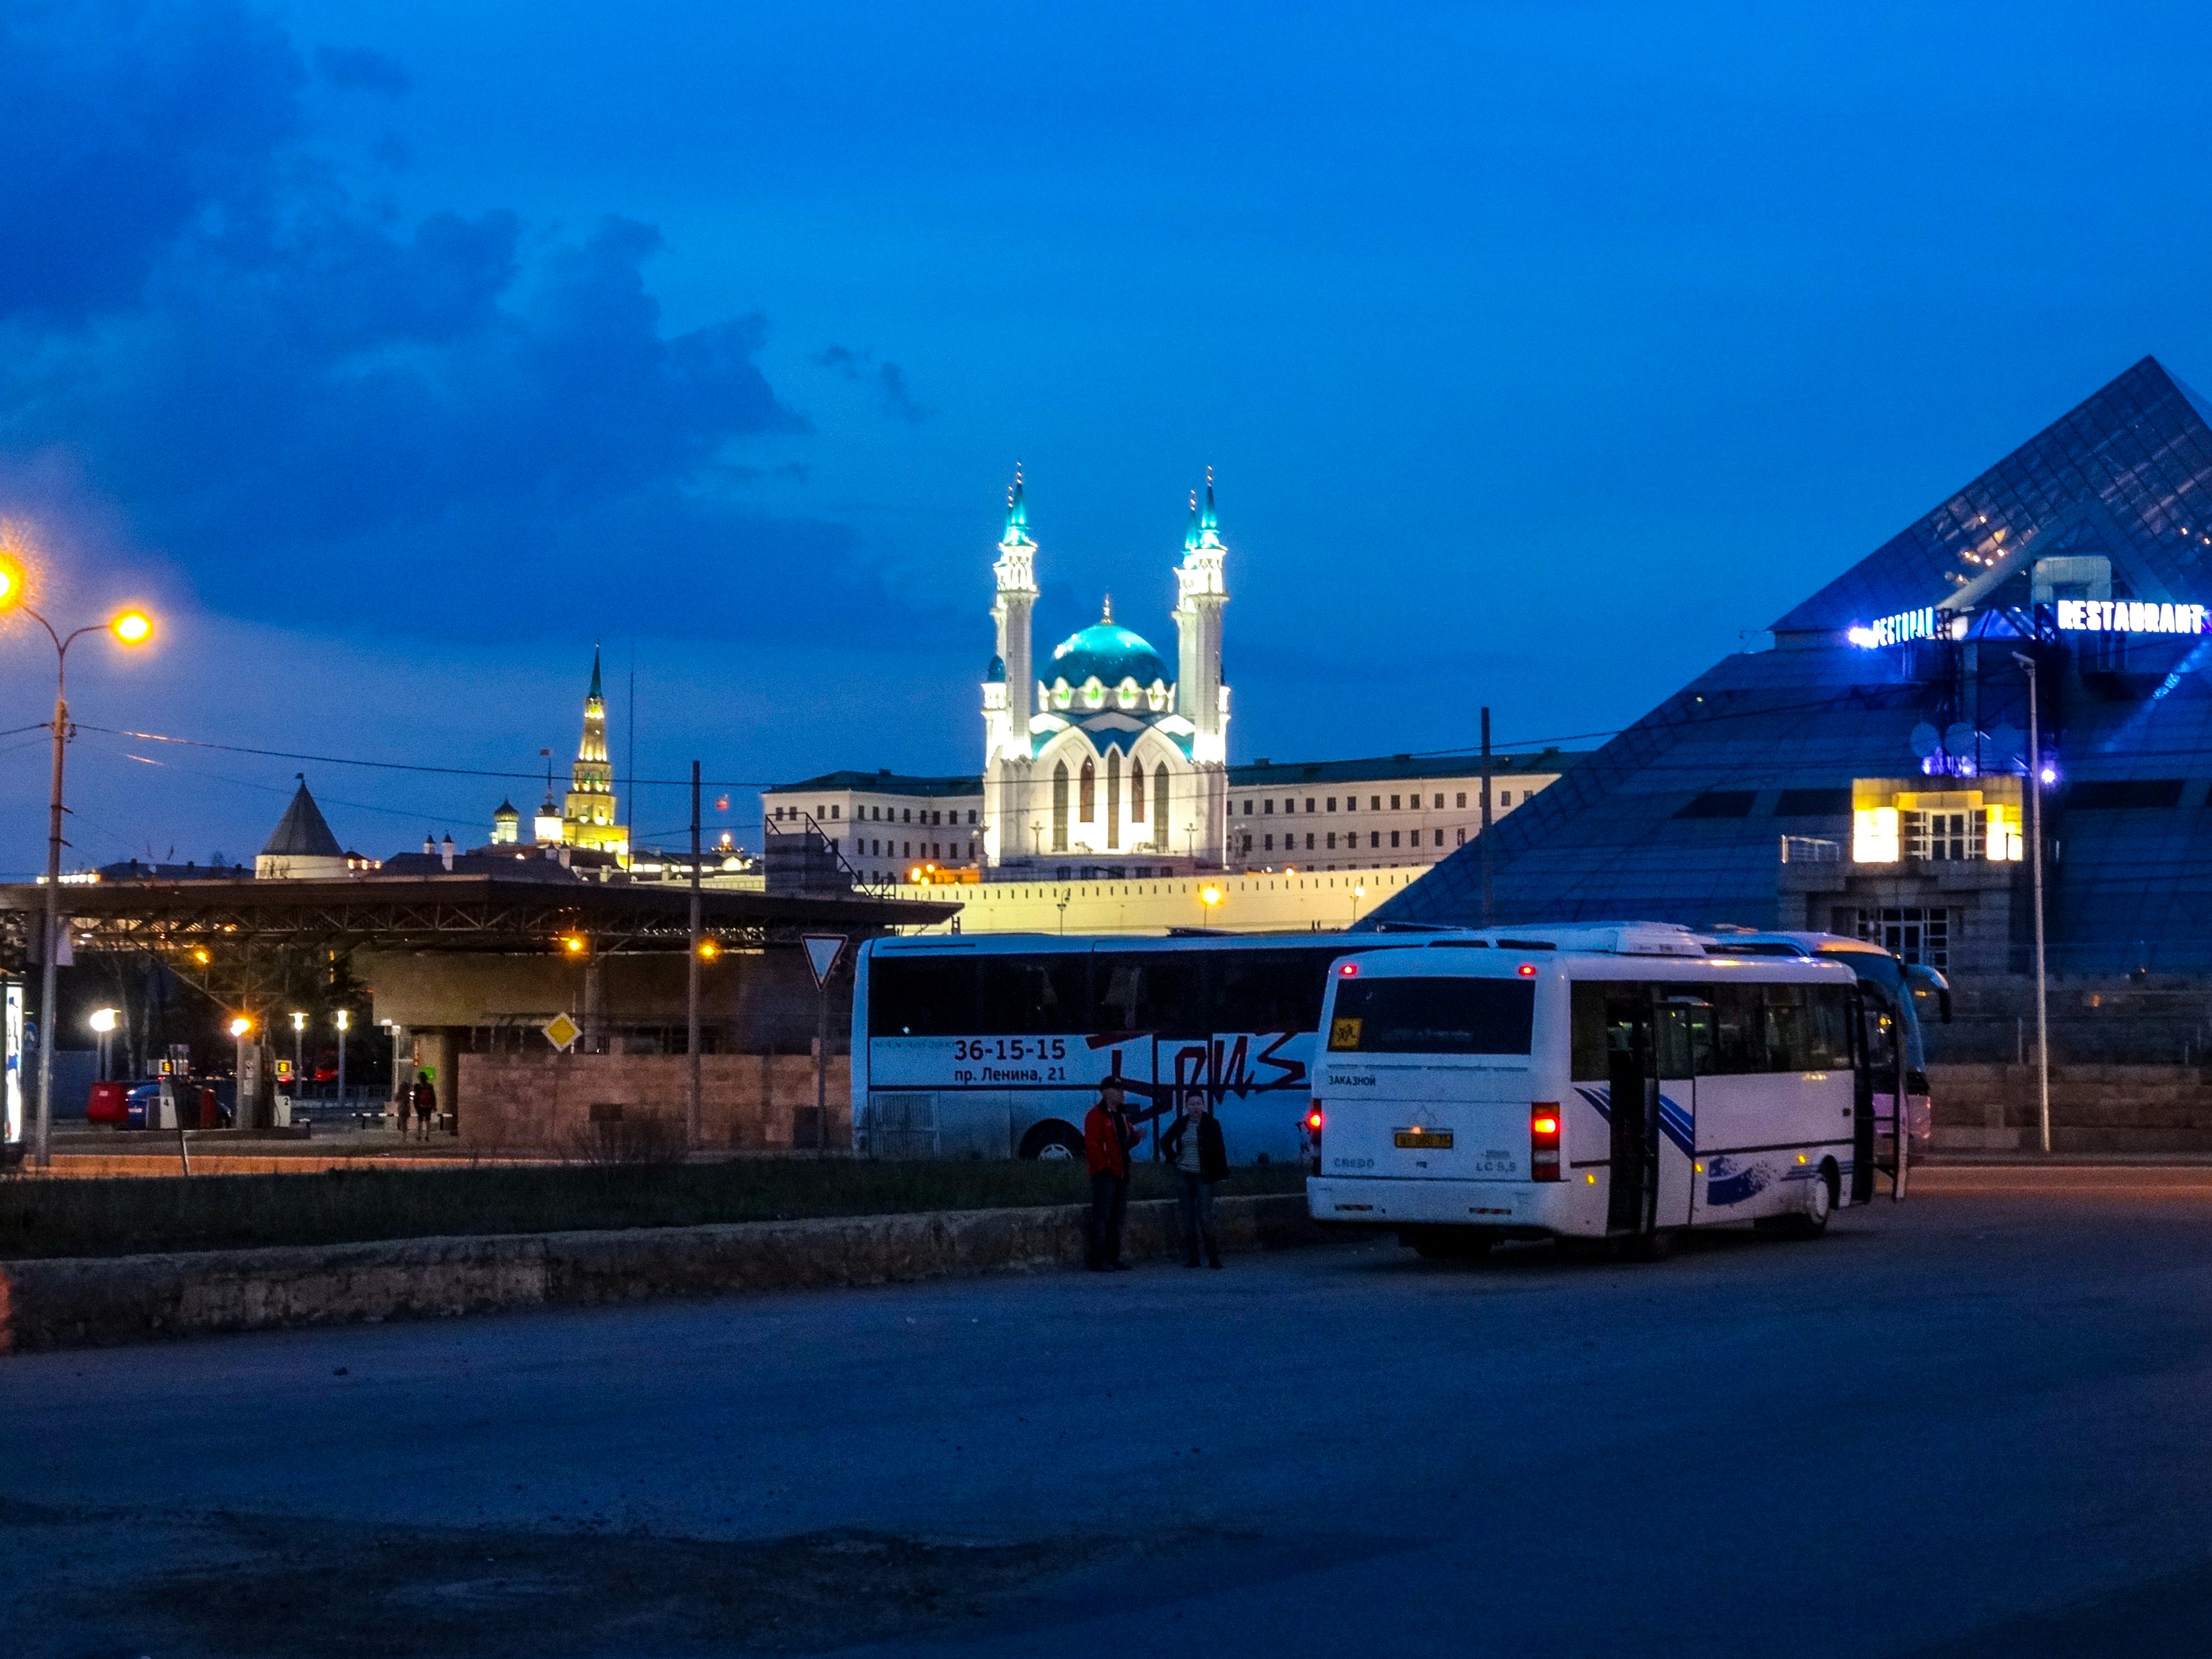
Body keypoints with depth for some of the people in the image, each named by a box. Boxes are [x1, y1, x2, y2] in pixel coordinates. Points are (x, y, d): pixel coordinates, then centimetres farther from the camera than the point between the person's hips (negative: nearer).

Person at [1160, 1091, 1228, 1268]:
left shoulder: (1211, 1124, -1)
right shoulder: (1181, 1124, 7)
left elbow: (1220, 1150, -2)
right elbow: (1165, 1142, 21)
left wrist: (1222, 1174, -7)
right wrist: (1173, 1158, 6)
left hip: (1204, 1176, -3)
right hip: (1184, 1175, 3)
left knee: (1205, 1217, -11)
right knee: (1188, 1217, 2)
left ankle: (1213, 1257, -2)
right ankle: (1191, 1258, 7)